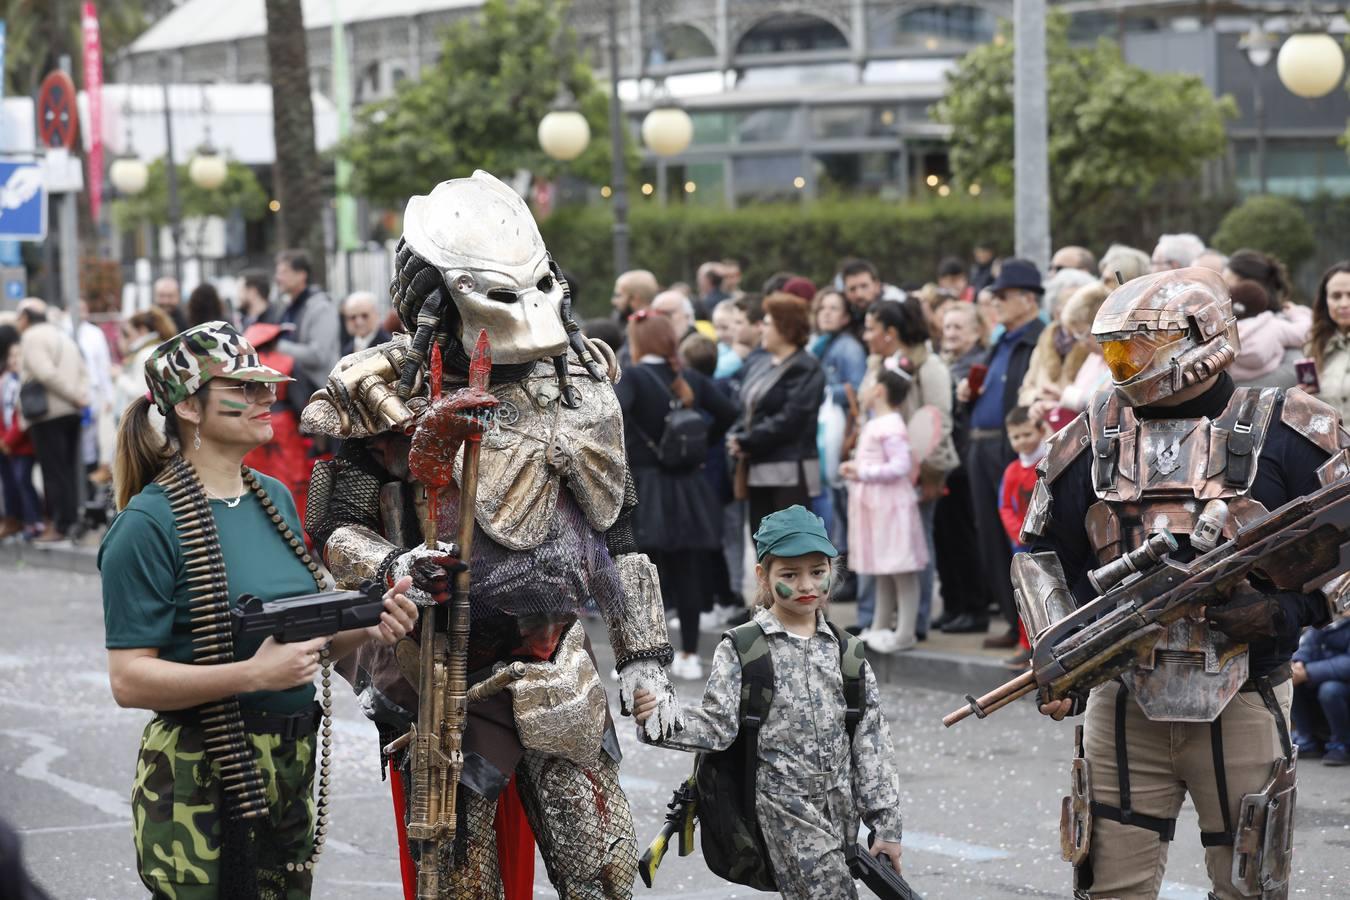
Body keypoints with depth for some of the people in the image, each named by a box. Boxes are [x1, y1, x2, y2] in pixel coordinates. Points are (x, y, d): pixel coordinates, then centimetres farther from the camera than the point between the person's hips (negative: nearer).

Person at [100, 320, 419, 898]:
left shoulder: (276, 499, 9)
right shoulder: (149, 525, -13)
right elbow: (129, 680, -17)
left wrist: (368, 628, -3)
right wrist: (254, 674, -26)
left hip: (291, 776, 7)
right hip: (198, 783, -7)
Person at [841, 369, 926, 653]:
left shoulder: (891, 427, -16)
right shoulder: (874, 425, 15)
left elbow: (900, 466, -23)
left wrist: (863, 473, -21)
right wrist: (853, 467, 9)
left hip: (891, 506, -11)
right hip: (874, 505, 11)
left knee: (901, 571, -6)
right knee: (882, 571, 16)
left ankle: (905, 633, -4)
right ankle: (881, 627, 23)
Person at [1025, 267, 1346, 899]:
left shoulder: (1282, 433, -3)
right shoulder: (1093, 437, 6)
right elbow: (1042, 556, 13)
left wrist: (1289, 610, -15)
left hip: (1241, 707, -2)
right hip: (1123, 707, 2)